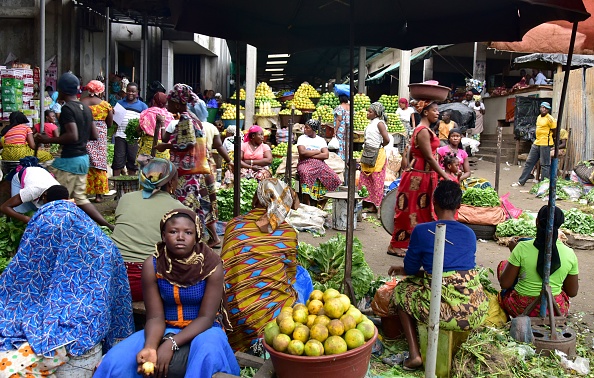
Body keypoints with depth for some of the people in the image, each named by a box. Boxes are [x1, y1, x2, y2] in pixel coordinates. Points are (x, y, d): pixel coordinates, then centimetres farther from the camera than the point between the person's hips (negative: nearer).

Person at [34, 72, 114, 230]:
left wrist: (48, 140, -14)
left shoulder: (67, 108, -14)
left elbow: (72, 135, -24)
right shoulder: (86, 108, 10)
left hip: (69, 159, -9)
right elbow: (94, 136, 12)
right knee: (80, 198, 15)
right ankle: (108, 225, 12)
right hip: (83, 158, 9)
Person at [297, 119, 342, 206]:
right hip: (305, 163, -3)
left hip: (319, 163, 3)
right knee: (306, 174, -39)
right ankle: (307, 207, -32)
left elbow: (326, 155, 1)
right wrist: (317, 151, 0)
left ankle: (321, 206, -13)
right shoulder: (302, 138, 11)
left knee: (332, 177, -24)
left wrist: (310, 155, -7)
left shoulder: (321, 140, 16)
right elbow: (302, 152, -8)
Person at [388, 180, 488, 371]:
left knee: (402, 289, 23)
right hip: (476, 313, 5)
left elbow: (410, 269, 8)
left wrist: (403, 270, 34)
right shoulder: (469, 234, 10)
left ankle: (414, 354, 13)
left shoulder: (421, 231, -4)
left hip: (443, 312, -4)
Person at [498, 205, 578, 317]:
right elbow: (572, 292, 0)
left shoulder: (522, 248, -18)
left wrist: (513, 252, 0)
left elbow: (504, 284, -10)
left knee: (503, 264, 21)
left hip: (520, 309, -3)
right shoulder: (570, 254, -10)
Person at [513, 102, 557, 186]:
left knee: (545, 165, -2)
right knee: (529, 162, 10)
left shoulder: (550, 119, -11)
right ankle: (521, 181, 16)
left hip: (545, 144, -8)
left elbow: (555, 131, -6)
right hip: (536, 143, 8)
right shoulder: (538, 117, 14)